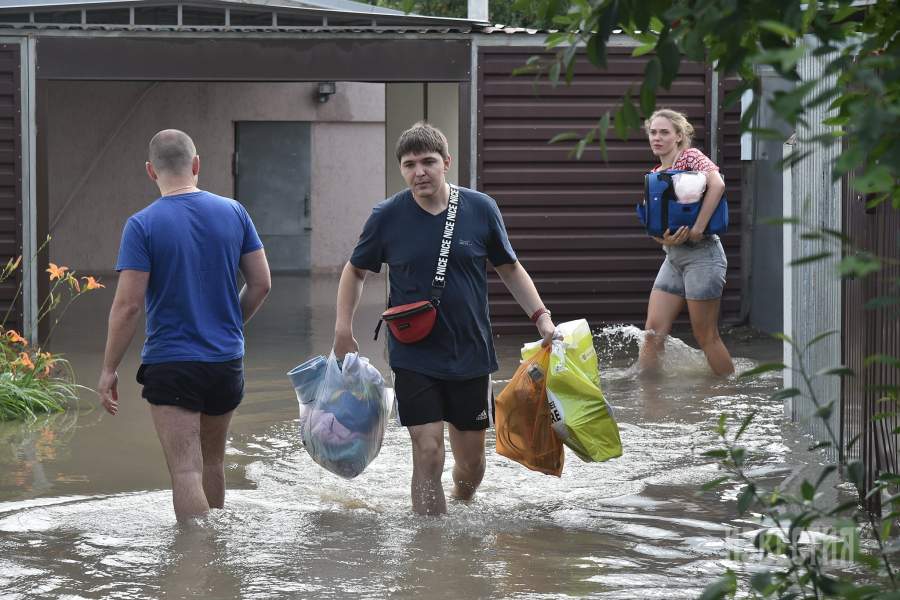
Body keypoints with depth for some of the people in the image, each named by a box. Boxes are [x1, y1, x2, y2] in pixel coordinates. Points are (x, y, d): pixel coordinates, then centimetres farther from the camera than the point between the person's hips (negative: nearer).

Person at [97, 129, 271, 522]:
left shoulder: (143, 226, -11)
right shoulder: (233, 213, 0)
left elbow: (128, 305, -14)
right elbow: (261, 284, 4)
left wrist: (109, 369, -6)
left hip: (170, 363, -5)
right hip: (226, 360, 5)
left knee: (185, 472, -6)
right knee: (212, 460, 21)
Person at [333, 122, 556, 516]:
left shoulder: (480, 209, -3)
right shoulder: (387, 217, -6)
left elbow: (509, 268, 9)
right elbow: (355, 271, 9)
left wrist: (541, 316, -2)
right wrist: (343, 331, 0)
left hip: (471, 354, 2)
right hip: (414, 358, -2)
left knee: (471, 460, 10)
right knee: (428, 454, -12)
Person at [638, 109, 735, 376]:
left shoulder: (690, 157, -6)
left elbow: (717, 184, -25)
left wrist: (698, 228, -24)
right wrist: (664, 239, -10)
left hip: (702, 254, -8)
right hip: (673, 257, 8)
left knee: (706, 336, -2)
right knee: (653, 332, 1)